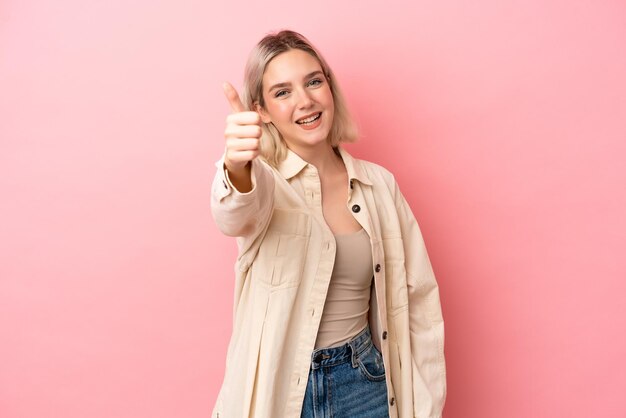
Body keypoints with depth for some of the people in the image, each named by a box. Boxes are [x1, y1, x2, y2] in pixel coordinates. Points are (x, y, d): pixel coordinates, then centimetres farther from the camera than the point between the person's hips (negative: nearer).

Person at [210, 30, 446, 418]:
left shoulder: (380, 184, -2)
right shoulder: (263, 179, -9)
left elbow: (417, 299, 0)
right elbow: (238, 214, -33)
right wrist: (237, 167, -54)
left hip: (364, 385, 2)